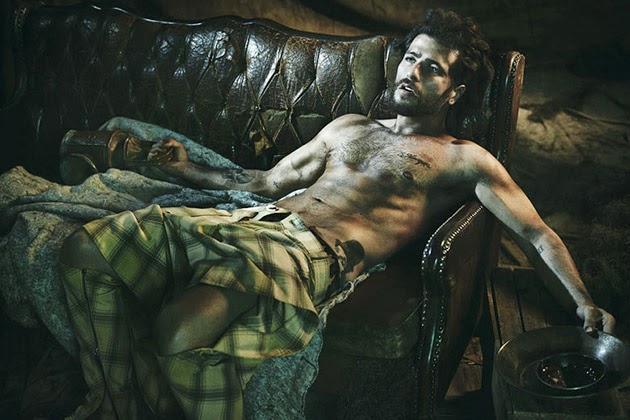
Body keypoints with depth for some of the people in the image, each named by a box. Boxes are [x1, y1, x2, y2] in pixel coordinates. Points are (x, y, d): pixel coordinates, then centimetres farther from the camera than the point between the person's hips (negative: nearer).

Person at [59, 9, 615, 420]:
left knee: (178, 331, -36)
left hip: (312, 254, -7)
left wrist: (585, 305, -11)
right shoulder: (349, 127, 29)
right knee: (85, 251, -7)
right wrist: (192, 170, 33)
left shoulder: (464, 160, 10)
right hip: (254, 222, 7)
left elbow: (537, 233, 4)